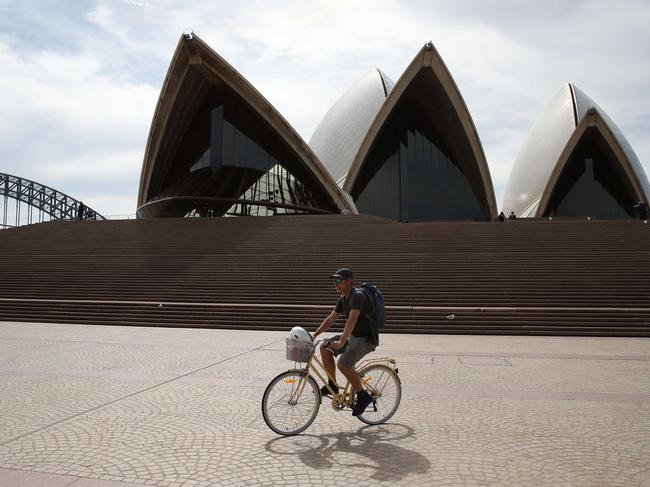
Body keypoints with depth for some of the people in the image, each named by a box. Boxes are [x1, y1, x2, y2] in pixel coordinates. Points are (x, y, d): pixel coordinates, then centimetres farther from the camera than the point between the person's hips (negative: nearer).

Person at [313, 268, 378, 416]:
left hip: (366, 339, -9)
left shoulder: (358, 296, -21)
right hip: (353, 336, 9)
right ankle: (332, 385, 7)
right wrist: (314, 335, 1)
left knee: (343, 364, -25)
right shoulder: (343, 298, 8)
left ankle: (363, 396, -7)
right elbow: (330, 319, 10)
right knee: (325, 347, -3)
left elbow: (352, 320, -34)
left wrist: (341, 342, -43)